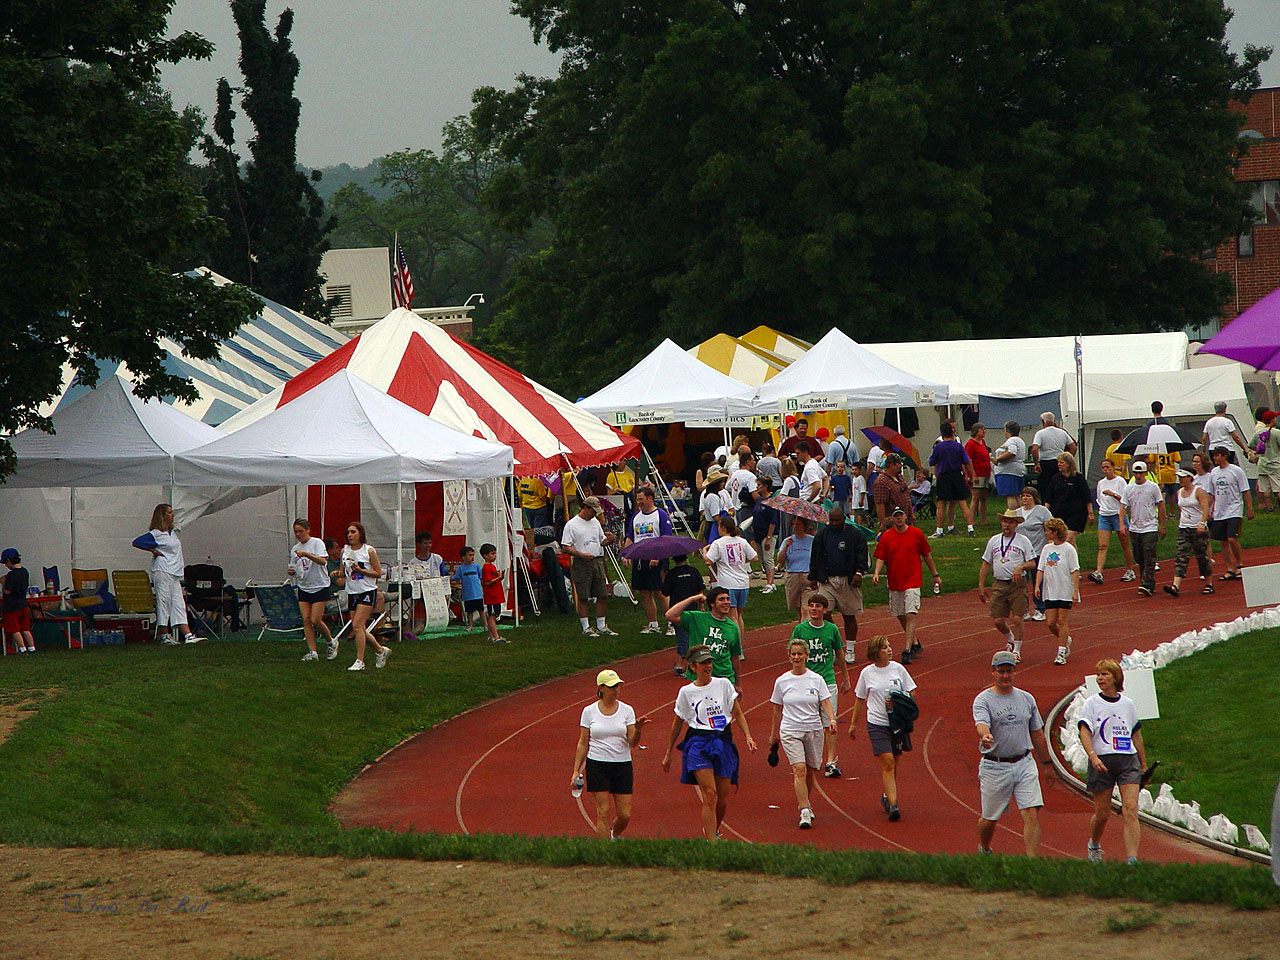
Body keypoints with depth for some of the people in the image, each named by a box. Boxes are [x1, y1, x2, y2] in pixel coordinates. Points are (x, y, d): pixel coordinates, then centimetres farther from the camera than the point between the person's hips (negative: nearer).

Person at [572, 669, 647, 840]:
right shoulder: (589, 711, 1)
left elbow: (632, 742, -3)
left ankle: (614, 834, 33)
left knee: (625, 815, 1)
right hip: (597, 766, -1)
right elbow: (583, 743, 5)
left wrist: (638, 729, -24)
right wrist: (576, 770, 1)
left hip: (622, 766, 1)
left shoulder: (626, 710, 2)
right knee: (603, 813, -5)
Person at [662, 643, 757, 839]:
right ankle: (712, 843, -20)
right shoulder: (686, 692, 3)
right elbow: (678, 723, 14)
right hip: (698, 743, -2)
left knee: (723, 800, 4)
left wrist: (748, 736, -5)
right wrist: (668, 753, 18)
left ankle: (714, 831, 33)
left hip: (723, 742, 2)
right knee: (710, 795, -17)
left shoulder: (723, 684, 6)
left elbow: (738, 714, 10)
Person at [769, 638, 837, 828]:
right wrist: (774, 734, 16)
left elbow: (826, 703, -3)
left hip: (814, 730, 1)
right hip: (790, 731, -1)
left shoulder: (816, 679, 2)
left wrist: (831, 720, -22)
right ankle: (804, 812, -20)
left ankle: (805, 802, 34)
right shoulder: (782, 682, 3)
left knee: (811, 771, 8)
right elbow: (777, 710, 11)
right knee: (799, 770, -16)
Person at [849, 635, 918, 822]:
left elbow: (909, 694, 6)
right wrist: (853, 724, 16)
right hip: (877, 724, -2)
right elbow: (860, 700, 12)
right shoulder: (867, 673, 0)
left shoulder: (898, 668, 1)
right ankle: (893, 804, -17)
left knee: (893, 764, 10)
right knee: (887, 763, -13)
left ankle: (887, 796, 31)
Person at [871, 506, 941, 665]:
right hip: (894, 583, 3)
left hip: (913, 581, -3)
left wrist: (935, 575, 14)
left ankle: (907, 651, -17)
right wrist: (876, 573, -19)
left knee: (911, 615, -14)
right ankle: (915, 644, 33)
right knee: (901, 616, 13)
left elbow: (926, 555, 9)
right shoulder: (886, 536, 2)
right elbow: (880, 558, 0)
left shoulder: (916, 533, -1)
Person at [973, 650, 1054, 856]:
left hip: (1024, 764, 3)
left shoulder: (1026, 699, 12)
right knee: (990, 818, 8)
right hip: (995, 767, -3)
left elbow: (1037, 734, 19)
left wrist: (1046, 762, 22)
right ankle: (983, 851, 36)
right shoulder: (983, 700, -4)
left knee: (1032, 814, -11)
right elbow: (981, 723, -24)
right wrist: (985, 735, -47)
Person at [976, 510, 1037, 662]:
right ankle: (1010, 639, 29)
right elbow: (986, 564, 15)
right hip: (999, 585, 3)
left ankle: (1017, 650, 5)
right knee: (997, 620, 0)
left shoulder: (1023, 541, 3)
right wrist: (981, 586, 11)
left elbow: (1032, 563, 2)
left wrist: (1021, 567, -19)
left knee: (1017, 619, -9)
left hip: (1018, 584, -3)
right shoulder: (994, 541, 13)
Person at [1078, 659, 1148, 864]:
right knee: (1102, 813, 5)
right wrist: (1093, 756, -28)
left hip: (1128, 760, 2)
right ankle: (1094, 845, 37)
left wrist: (1144, 766, 24)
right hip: (1102, 761, -2)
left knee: (1130, 809, -13)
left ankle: (1132, 860, -20)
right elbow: (1084, 732, -11)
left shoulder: (1128, 704, 12)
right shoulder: (1091, 704, 2)